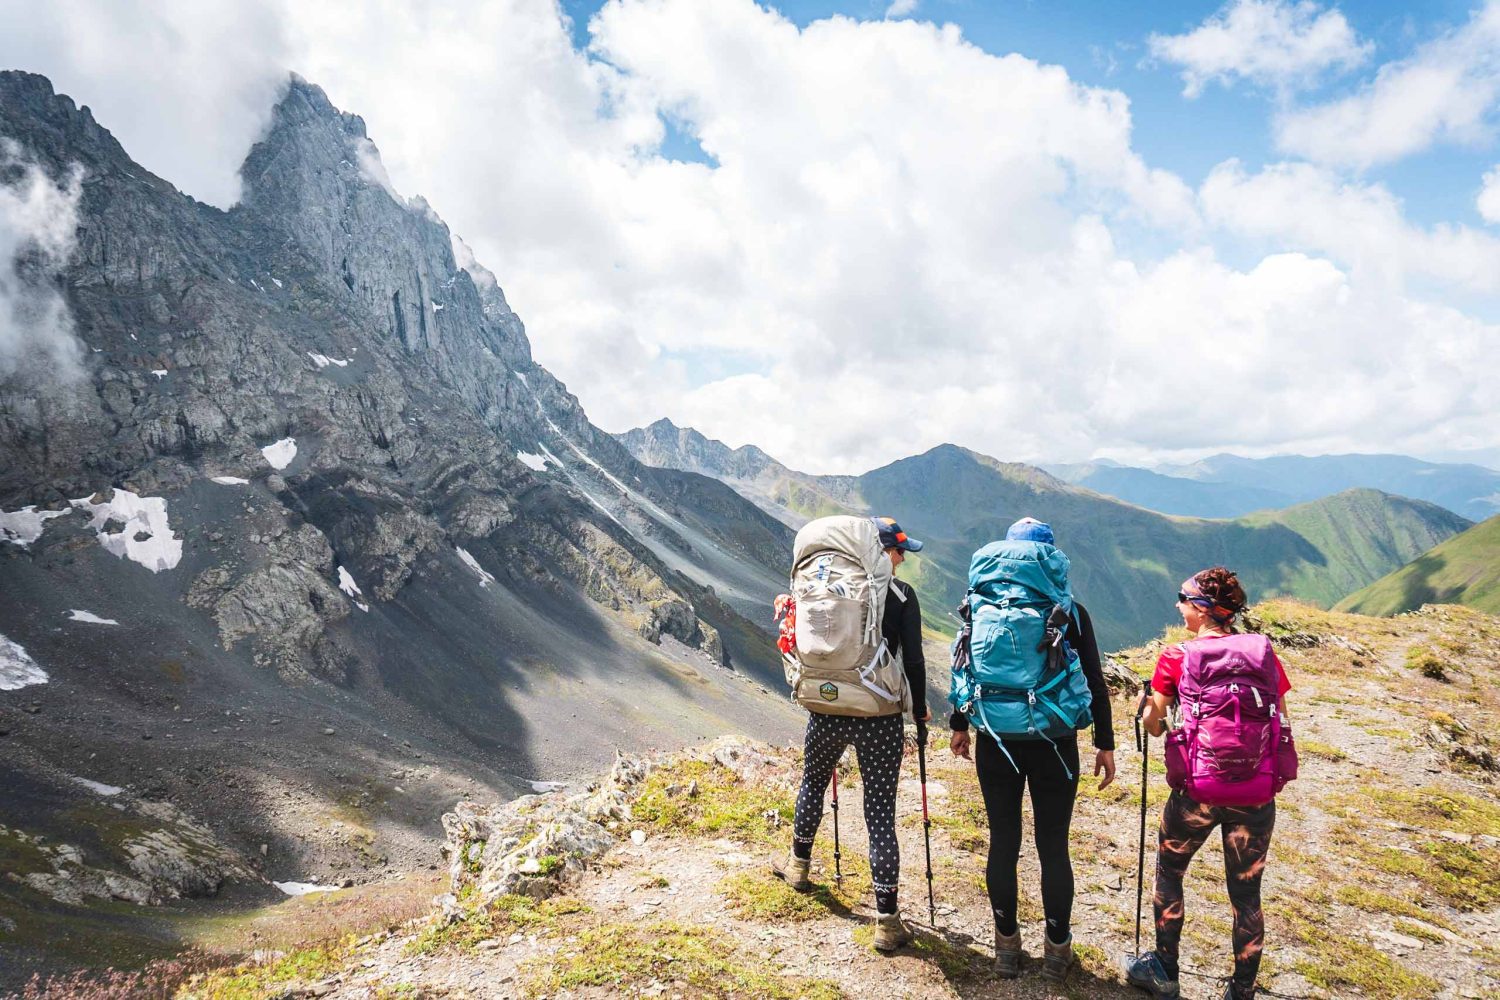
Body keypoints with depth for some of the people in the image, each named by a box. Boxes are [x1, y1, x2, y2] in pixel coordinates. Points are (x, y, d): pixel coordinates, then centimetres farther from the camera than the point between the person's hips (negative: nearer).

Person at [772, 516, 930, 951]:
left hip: (826, 711, 3)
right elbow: (913, 660, -8)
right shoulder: (900, 594, -7)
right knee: (881, 814, 3)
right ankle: (887, 920, 7)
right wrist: (919, 711, 6)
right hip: (880, 719, -3)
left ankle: (799, 865, 48)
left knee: (813, 784, 27)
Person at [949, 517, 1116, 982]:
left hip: (997, 743, 1)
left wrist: (959, 725, 15)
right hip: (1054, 746, -1)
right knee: (1053, 847, 10)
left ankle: (1007, 944, 24)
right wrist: (1104, 743, 5)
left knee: (1003, 843, 12)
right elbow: (1094, 682, -3)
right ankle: (1057, 948, 22)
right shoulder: (1071, 612, -6)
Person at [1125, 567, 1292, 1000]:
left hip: (1197, 792, -2)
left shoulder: (1176, 659, -7)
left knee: (1168, 873, 20)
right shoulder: (1263, 654, 1)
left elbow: (1153, 724, -3)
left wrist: (1149, 707, 18)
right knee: (1246, 892, 15)